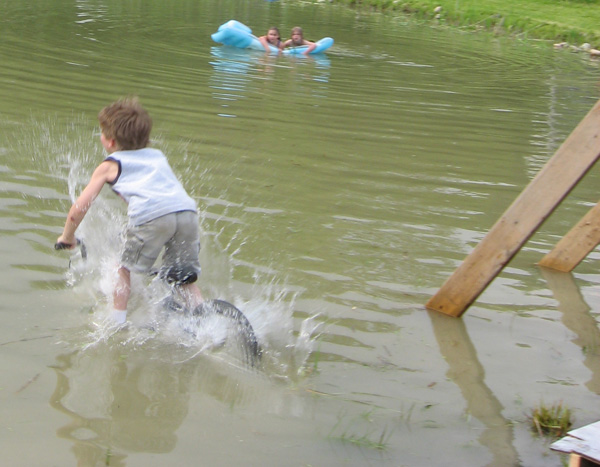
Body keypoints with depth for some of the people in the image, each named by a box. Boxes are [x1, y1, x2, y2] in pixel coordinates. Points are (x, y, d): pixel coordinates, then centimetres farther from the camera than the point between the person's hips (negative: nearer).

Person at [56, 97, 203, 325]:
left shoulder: (109, 166, 21)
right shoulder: (158, 155, 34)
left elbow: (78, 210, 19)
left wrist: (67, 237, 34)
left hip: (151, 217, -4)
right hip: (188, 212, 4)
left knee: (125, 268, 20)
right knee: (184, 279, 20)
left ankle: (117, 321, 18)